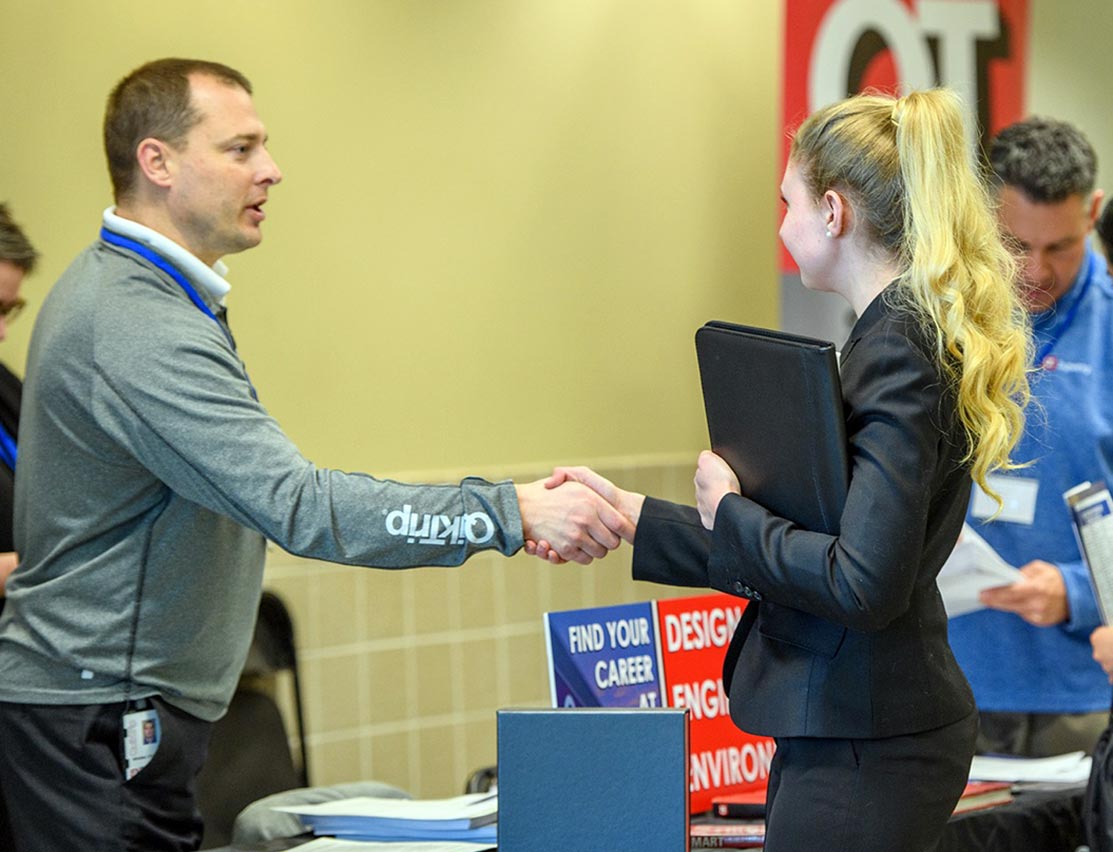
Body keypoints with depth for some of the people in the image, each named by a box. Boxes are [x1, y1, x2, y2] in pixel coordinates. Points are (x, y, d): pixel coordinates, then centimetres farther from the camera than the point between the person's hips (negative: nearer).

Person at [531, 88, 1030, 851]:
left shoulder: (896, 354, -17)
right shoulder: (905, 338, 14)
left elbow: (864, 583, -24)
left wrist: (729, 511, -11)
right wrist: (630, 514, 17)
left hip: (863, 750, -9)